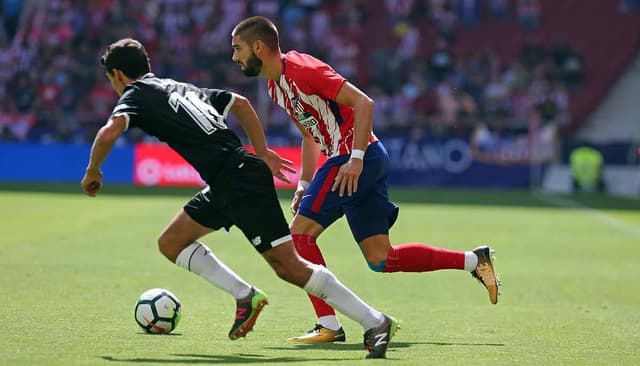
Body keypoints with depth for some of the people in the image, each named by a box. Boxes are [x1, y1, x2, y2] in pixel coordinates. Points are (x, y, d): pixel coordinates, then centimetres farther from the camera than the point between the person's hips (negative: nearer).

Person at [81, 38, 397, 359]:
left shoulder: (135, 96, 2)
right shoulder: (180, 88, 25)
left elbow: (109, 132, -17)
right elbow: (240, 103, 30)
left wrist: (93, 171, 0)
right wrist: (262, 152, 29)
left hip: (241, 183, -9)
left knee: (288, 265, -10)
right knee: (171, 243, 15)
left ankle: (375, 323, -12)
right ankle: (245, 296, 8)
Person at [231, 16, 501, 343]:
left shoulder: (301, 69, -15)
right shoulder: (275, 85, 15)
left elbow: (363, 102, -20)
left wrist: (356, 158, -25)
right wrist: (304, 185, 17)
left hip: (357, 159, -10)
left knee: (300, 232, -11)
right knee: (380, 261, 8)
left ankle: (328, 326, -9)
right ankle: (474, 260, 15)